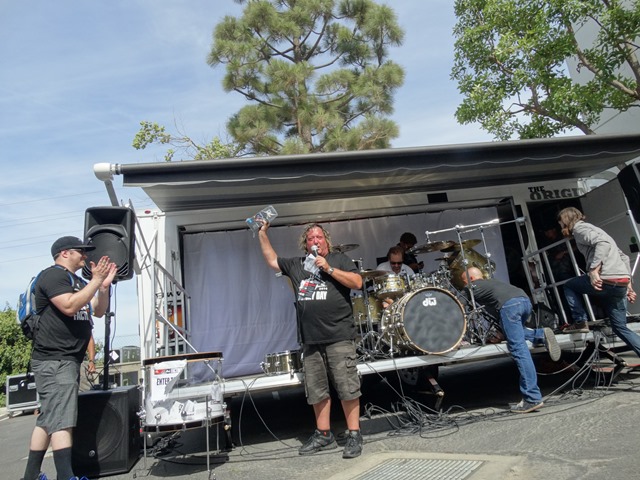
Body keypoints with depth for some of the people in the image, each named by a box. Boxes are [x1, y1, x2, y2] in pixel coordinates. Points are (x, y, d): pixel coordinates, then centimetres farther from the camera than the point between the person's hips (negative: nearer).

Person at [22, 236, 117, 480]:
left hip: (68, 360, 10)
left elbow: (98, 311, 17)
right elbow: (69, 306, -24)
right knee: (62, 420, -13)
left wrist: (104, 286, 3)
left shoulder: (78, 282, 19)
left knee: (48, 420, 14)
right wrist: (96, 281, -20)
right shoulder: (52, 275, -9)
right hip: (54, 360, -9)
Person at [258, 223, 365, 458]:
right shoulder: (296, 264, 17)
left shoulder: (339, 259, 6)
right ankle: (323, 435, 25)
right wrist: (262, 233, 21)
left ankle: (354, 435, 12)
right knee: (317, 390, 11)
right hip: (310, 340, 5)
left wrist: (328, 268, -11)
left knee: (347, 388, -2)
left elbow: (357, 282, -6)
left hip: (339, 337, -4)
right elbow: (272, 260, 26)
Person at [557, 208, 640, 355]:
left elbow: (603, 243, -19)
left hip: (606, 280, -9)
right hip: (621, 283, 9)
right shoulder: (592, 229, 30)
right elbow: (623, 257, 28)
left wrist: (593, 270, -25)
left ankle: (580, 322, 11)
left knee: (570, 286, 19)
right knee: (620, 327, 15)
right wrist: (628, 284, 25)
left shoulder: (579, 228, 3)